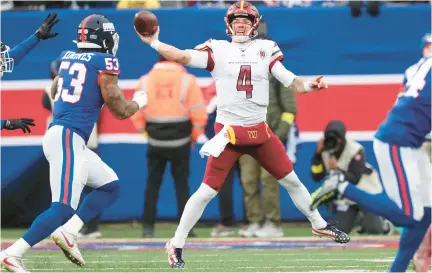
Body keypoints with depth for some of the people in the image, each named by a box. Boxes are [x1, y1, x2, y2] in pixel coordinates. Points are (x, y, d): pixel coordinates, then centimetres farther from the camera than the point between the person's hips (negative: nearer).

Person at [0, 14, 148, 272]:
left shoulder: (68, 57, 13)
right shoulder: (105, 63, -8)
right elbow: (121, 111, -2)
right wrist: (139, 101, 18)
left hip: (57, 134, 9)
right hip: (68, 138, -9)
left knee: (111, 186, 17)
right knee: (63, 208, -14)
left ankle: (68, 232, 3)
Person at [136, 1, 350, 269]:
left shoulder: (265, 48, 5)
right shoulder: (218, 49, -1)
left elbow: (290, 81, 0)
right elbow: (183, 57, -12)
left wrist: (309, 85, -20)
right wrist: (154, 42, -25)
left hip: (260, 131, 3)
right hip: (228, 133, -3)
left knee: (292, 181, 12)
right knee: (207, 191, -6)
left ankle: (320, 225, 31)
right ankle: (176, 244, 3)